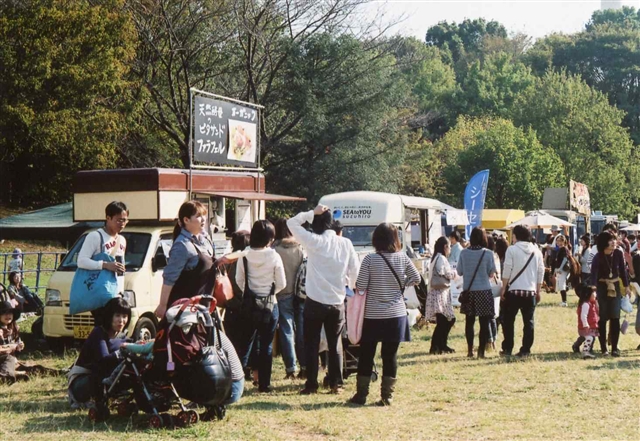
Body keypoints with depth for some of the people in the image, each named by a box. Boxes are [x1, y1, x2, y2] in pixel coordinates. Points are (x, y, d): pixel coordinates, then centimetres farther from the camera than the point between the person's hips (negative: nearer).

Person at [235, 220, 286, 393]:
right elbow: (281, 284, -4)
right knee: (266, 346, 6)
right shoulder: (274, 256, -10)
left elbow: (239, 281, 0)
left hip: (249, 303, 2)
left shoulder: (244, 256, -5)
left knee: (245, 344, 9)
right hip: (270, 304, -2)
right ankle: (264, 384, 9)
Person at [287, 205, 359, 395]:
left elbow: (292, 223, -2)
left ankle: (311, 384, 7)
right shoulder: (345, 243, -1)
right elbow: (355, 272, 2)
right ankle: (336, 384, 13)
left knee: (311, 344, 6)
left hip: (315, 302, -3)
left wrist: (312, 213, -2)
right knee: (335, 344, 12)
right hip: (337, 302, 3)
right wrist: (356, 290, 17)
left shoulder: (313, 242, -10)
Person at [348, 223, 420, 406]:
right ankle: (387, 396, 8)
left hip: (372, 315, -2)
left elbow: (361, 286, -11)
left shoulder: (370, 259, -11)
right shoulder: (402, 258, -3)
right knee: (390, 356, 7)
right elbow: (416, 278, 4)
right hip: (396, 315, 2)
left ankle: (361, 395, 15)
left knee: (366, 355, 9)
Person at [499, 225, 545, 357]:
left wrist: (503, 288, -3)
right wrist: (538, 291, 13)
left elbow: (507, 271, -9)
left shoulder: (512, 249, -5)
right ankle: (525, 350, 3)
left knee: (508, 320, 8)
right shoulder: (536, 251, 7)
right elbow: (540, 272, 7)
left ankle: (507, 349, 9)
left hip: (514, 290, -3)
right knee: (528, 321, 6)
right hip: (530, 291, 3)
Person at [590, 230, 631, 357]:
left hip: (615, 287, 3)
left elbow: (622, 270, 6)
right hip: (602, 288, -3)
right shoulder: (598, 257, -17)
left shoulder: (618, 254, -7)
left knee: (615, 318, -1)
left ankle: (614, 348, 3)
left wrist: (626, 287, 10)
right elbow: (594, 274, -28)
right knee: (602, 318, 1)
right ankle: (603, 348, 9)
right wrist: (593, 289, -43)